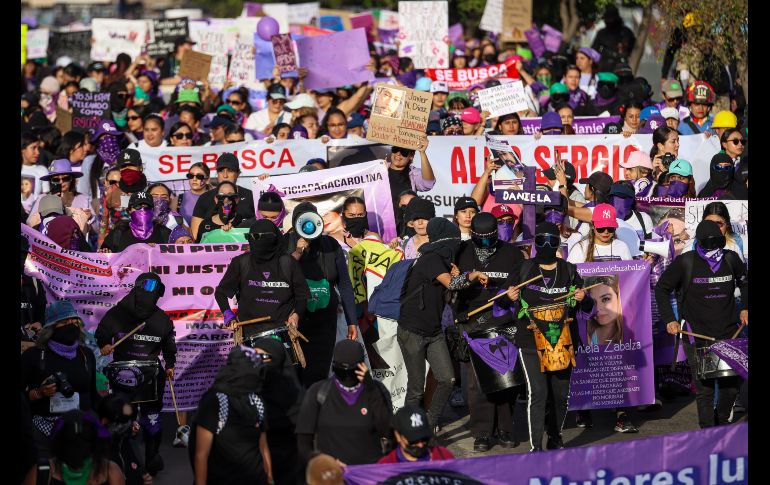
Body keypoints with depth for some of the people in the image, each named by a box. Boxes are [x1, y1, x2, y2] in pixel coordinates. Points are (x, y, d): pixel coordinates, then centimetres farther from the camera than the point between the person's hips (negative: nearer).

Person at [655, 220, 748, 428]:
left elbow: (744, 281, 22)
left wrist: (745, 308, 10)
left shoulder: (730, 259, 2)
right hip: (697, 336, -4)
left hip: (727, 333, 4)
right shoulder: (685, 262, -8)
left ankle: (722, 421, 32)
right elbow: (661, 288, 0)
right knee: (704, 388, -3)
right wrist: (669, 320, -9)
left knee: (732, 384, 8)